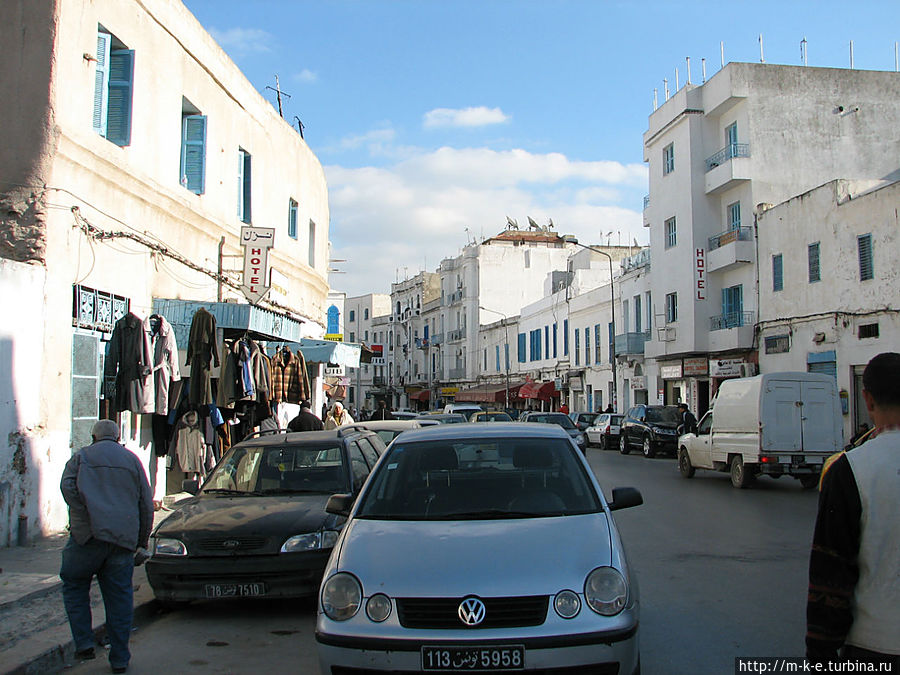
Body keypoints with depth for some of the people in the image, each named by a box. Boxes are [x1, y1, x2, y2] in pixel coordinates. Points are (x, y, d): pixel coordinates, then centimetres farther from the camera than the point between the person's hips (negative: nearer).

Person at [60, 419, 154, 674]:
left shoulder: (81, 457, 13)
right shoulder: (132, 460, 18)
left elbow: (67, 486, -7)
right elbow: (146, 504, 14)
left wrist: (86, 516, -7)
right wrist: (141, 542, 19)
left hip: (87, 536, -2)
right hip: (124, 538, 2)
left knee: (74, 585, 17)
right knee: (119, 596, 7)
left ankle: (83, 643, 8)